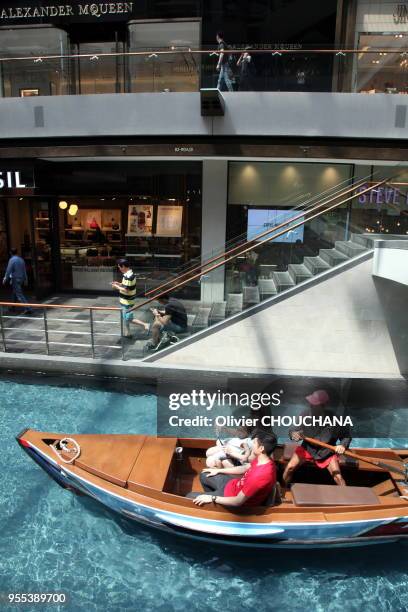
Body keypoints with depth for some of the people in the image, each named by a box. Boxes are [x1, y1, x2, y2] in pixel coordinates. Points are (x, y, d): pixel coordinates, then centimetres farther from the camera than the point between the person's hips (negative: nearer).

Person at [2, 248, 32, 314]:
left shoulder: (12, 260, -13)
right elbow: (24, 271, 12)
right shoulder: (21, 259, 8)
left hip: (15, 279, -8)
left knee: (19, 295, -10)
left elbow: (8, 270, -14)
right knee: (15, 294, 21)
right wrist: (25, 280, 18)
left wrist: (5, 279, -6)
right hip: (21, 279, 8)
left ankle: (28, 309, -18)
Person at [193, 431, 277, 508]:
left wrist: (212, 498, -22)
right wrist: (218, 470, 14)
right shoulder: (262, 459, -10)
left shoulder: (261, 475, -39)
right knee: (204, 475, 18)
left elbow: (238, 501, -32)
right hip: (236, 486, 8)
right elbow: (245, 468, 10)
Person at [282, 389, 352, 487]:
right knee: (290, 467, -9)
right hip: (307, 448, 1)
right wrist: (293, 434, -32)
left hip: (327, 451, -1)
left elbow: (346, 436, -7)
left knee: (338, 477, -10)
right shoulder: (305, 415, -21)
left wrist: (343, 445, -27)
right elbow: (293, 430, -9)